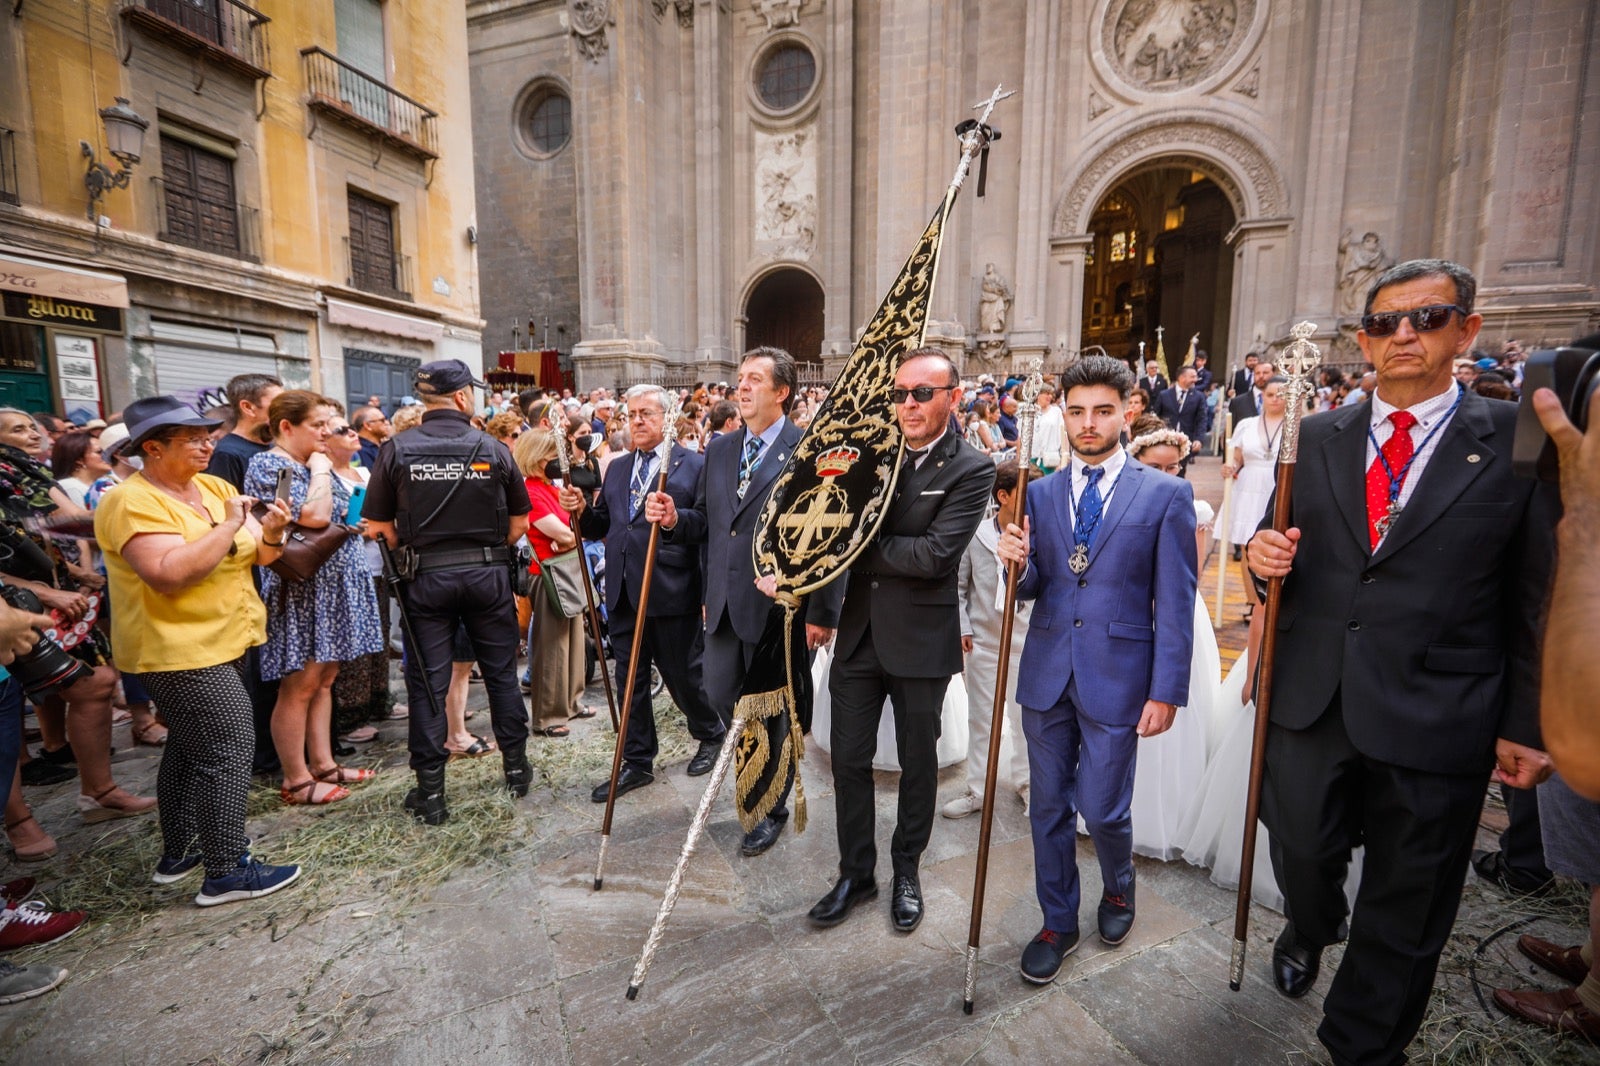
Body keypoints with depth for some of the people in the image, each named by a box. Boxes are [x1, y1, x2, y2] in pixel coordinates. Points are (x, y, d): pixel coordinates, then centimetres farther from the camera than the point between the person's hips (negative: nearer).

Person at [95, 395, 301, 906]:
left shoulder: (215, 487, 7)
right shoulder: (133, 502, -15)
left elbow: (258, 556, 7)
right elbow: (169, 575, -29)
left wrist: (272, 533, -13)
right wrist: (229, 526, -24)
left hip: (223, 642, 9)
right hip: (181, 649, -9)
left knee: (190, 746, 18)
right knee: (228, 749, -8)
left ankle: (177, 852, 34)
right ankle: (227, 872, 2)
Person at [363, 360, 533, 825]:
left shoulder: (397, 449, -4)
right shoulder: (493, 448, -3)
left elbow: (379, 525, -4)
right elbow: (519, 523, 0)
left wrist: (414, 552, 12)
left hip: (425, 577, 0)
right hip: (488, 574, 0)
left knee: (427, 682, 8)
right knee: (501, 672, 13)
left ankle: (430, 790, 16)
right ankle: (516, 768, 25)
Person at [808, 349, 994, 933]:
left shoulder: (971, 470, -11)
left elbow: (933, 555, -22)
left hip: (921, 640, -3)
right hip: (858, 632, 4)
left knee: (918, 762, 16)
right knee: (849, 760, 13)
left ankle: (906, 870, 39)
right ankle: (855, 873, 34)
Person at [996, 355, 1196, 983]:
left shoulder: (1165, 495, -3)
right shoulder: (1040, 493, 6)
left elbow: (1175, 603, -4)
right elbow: (1031, 588, 8)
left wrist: (1167, 690, -8)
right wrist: (1018, 563, -15)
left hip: (1117, 676, -3)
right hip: (1047, 672, 3)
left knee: (1102, 809, 6)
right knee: (1048, 808, 13)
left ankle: (1118, 889, 42)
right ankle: (1058, 923, 35)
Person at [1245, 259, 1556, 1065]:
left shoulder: (1517, 442, -2)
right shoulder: (1315, 438, 5)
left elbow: (1538, 600, -2)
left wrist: (1527, 724, -3)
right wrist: (1266, 558, -13)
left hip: (1434, 719, -1)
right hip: (1310, 699, 2)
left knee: (1404, 914, 14)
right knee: (1301, 855, 17)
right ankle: (1309, 931, 52)